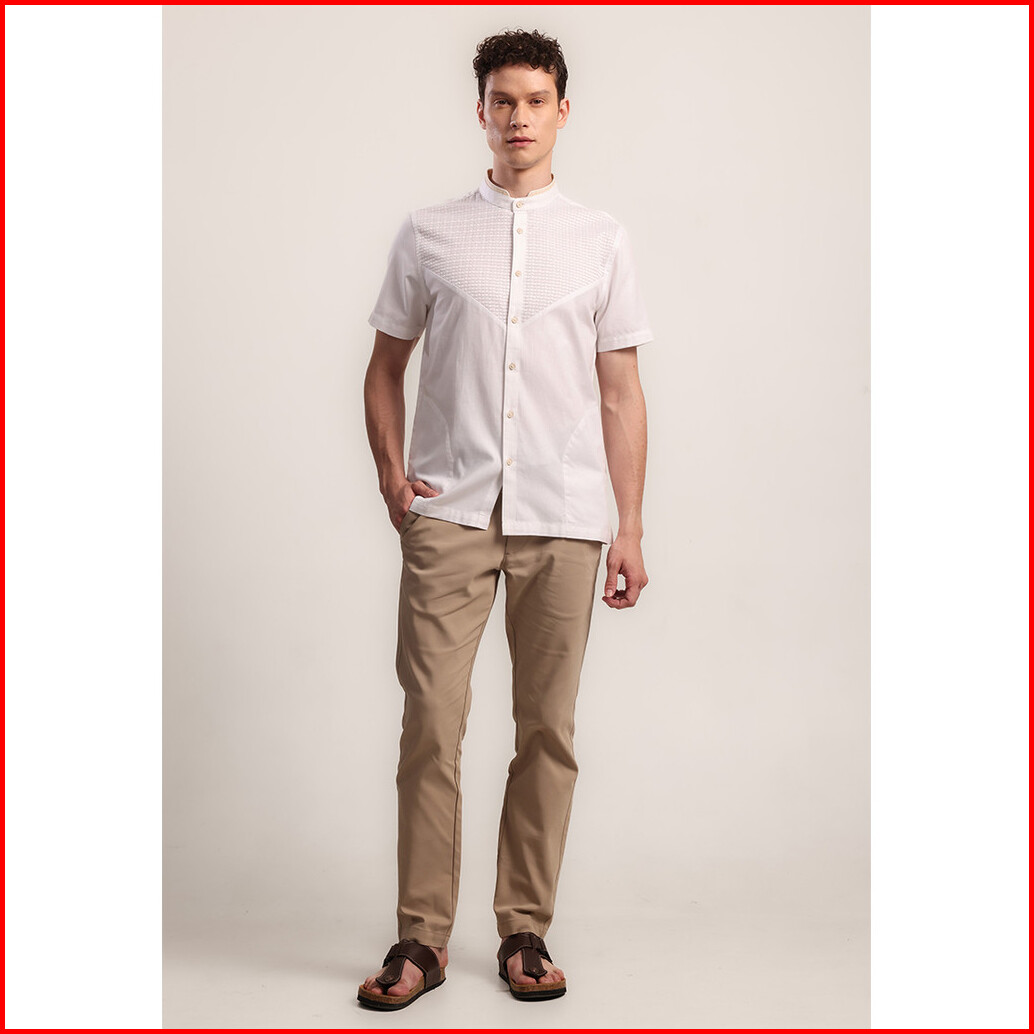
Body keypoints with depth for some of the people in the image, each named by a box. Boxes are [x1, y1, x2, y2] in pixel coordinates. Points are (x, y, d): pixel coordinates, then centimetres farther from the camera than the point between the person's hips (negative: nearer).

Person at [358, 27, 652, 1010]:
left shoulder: (600, 239, 12)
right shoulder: (428, 234, 10)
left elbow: (621, 393, 10)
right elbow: (385, 366, 16)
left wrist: (630, 528, 5)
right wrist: (391, 476, 1)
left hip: (562, 519, 1)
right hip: (448, 514, 0)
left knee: (548, 730, 3)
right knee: (430, 724, -5)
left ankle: (525, 930, 16)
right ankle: (421, 936, 7)